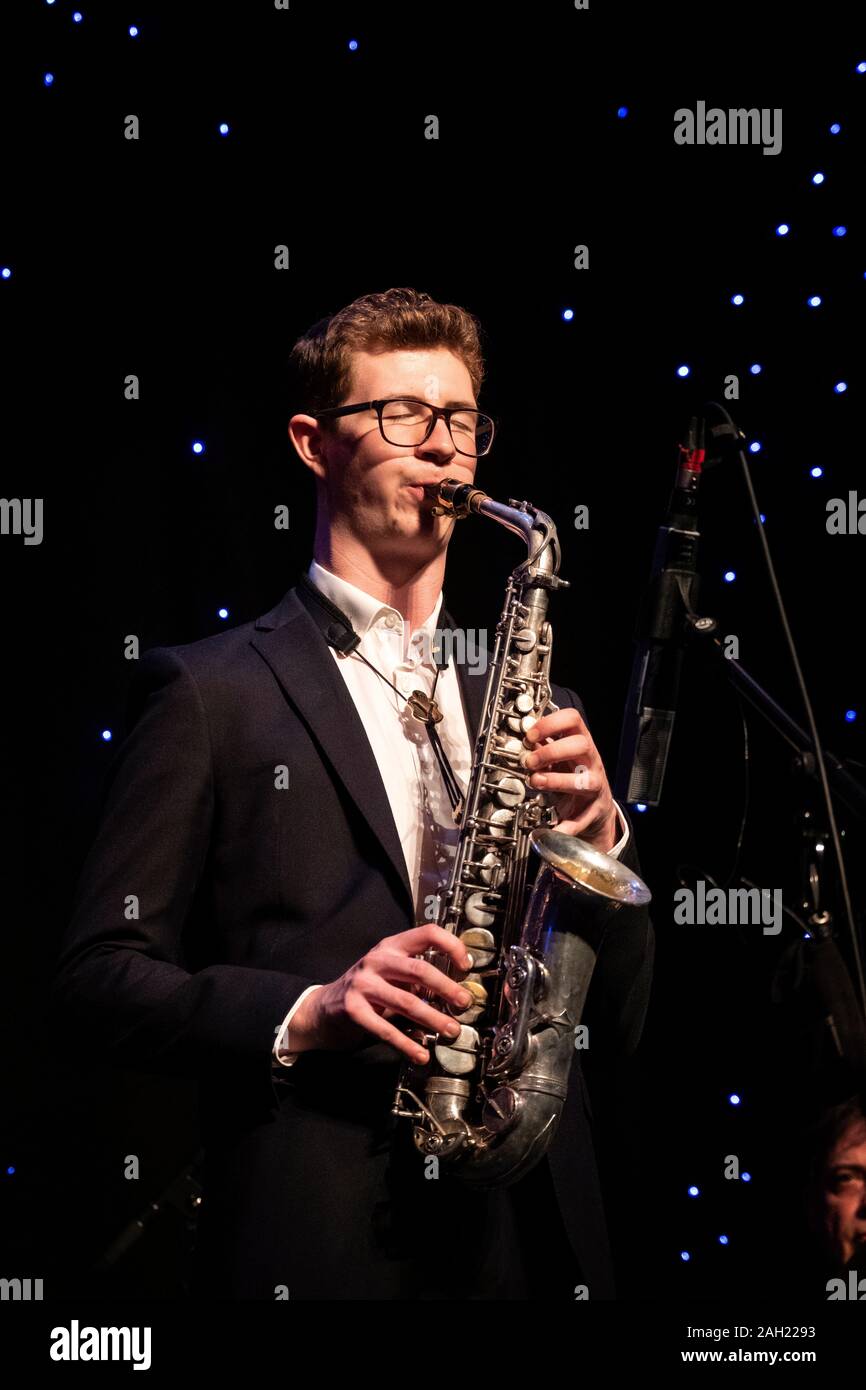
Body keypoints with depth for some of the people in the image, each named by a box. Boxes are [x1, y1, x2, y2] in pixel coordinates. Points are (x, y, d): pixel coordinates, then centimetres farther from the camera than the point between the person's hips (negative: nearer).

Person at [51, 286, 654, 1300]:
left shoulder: (529, 709, 15)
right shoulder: (208, 691, 1)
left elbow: (618, 1022, 14)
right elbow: (99, 978, -3)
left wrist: (600, 839, -3)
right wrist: (304, 1015, -17)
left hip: (533, 1241, 4)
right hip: (311, 1243, -4)